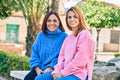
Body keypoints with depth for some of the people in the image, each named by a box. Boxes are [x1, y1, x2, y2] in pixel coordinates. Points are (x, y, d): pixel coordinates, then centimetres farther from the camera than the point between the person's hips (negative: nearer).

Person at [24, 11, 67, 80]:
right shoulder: (41, 35, 14)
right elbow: (35, 53, 11)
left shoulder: (63, 36, -1)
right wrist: (37, 68, -4)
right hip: (40, 69, 5)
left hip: (54, 70, -4)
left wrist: (50, 68, -17)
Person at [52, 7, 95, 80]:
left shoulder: (84, 34, -8)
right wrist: (57, 70, -6)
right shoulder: (68, 37, 17)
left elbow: (80, 60, -16)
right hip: (66, 72, 8)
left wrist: (63, 73, -14)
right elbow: (62, 56, 13)